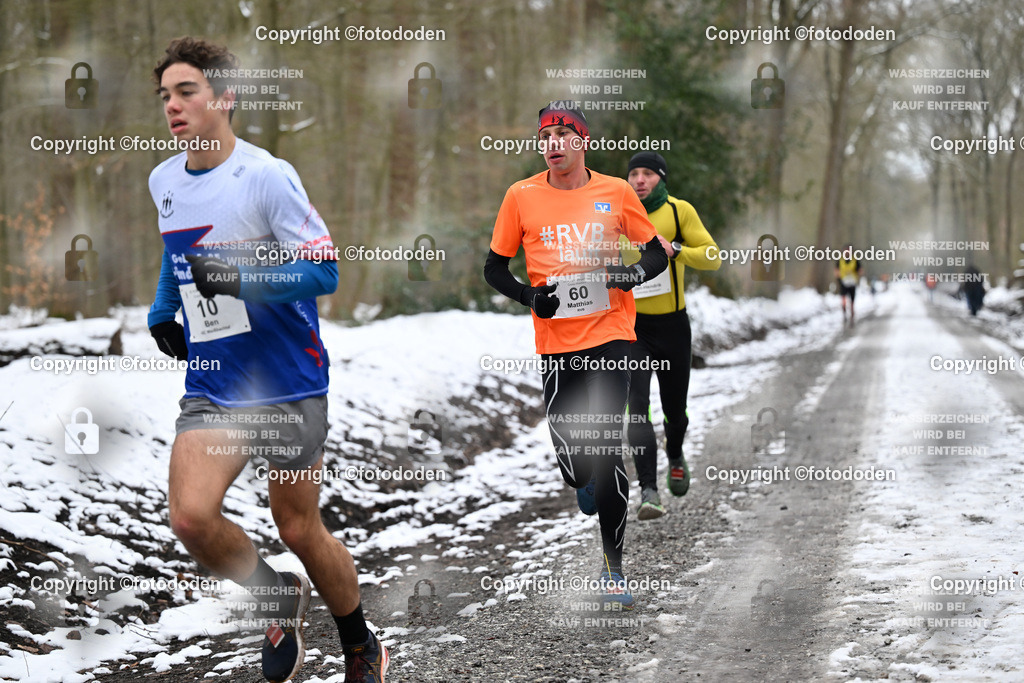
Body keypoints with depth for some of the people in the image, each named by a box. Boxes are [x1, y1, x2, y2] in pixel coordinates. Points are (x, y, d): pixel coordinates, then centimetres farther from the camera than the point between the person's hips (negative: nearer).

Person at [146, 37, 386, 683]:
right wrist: (162, 310, 16)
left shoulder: (267, 175, -14)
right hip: (212, 386, 5)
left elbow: (324, 268, -17)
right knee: (191, 515, -17)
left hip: (289, 386, -5)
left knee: (301, 532, 5)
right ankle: (276, 598, 13)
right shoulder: (163, 181, 7)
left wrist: (240, 278, -28)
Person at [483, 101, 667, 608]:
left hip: (610, 334, -1)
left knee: (607, 449, -9)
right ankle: (585, 488, 40)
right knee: (567, 453, 0)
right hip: (555, 341, 1)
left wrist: (635, 273, -11)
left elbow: (657, 253, 12)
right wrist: (529, 296, -9)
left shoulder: (616, 192, 3)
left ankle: (613, 566, 2)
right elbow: (494, 268, 10)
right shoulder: (521, 196, 3)